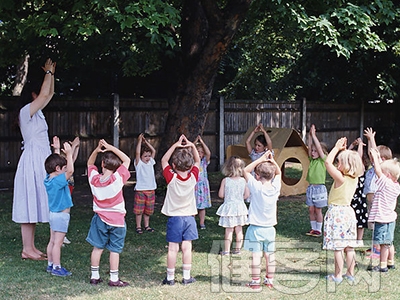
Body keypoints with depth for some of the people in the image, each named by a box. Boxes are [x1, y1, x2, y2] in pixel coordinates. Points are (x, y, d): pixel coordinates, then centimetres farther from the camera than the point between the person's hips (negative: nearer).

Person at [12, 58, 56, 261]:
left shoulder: (35, 112, 15)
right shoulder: (26, 111, -11)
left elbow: (49, 94, 26)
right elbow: (45, 94, -19)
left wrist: (51, 74, 19)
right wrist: (48, 73, -5)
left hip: (39, 161, 10)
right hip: (32, 160, -10)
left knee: (35, 204, 10)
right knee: (29, 203, -8)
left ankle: (31, 247, 14)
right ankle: (27, 249, -5)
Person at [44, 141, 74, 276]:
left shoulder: (48, 179, 3)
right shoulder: (58, 181, -22)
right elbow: (70, 171, -33)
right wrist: (69, 154, -28)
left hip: (54, 214, 9)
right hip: (61, 215, -9)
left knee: (52, 241, 15)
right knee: (58, 242, -4)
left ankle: (50, 264, 23)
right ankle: (57, 268, 1)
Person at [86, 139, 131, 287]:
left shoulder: (94, 178, -9)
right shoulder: (117, 179, -18)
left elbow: (90, 163, 11)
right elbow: (127, 160, -7)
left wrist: (97, 150, -4)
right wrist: (112, 148, -9)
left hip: (100, 218, 3)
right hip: (117, 220, -3)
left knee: (97, 247, 12)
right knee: (114, 250, 4)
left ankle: (94, 276, 17)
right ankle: (114, 279, 8)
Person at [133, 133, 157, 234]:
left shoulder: (150, 162, 11)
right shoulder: (138, 163, -4)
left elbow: (153, 151, 9)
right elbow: (137, 153, -17)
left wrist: (146, 141, 7)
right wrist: (140, 141, -15)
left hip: (151, 189, 5)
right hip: (140, 190, -5)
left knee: (148, 210, 12)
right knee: (139, 210, 0)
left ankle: (147, 226, 22)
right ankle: (138, 226, 9)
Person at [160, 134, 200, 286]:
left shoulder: (171, 178, -14)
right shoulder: (193, 178, -8)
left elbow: (163, 161, -2)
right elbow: (197, 161, 8)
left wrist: (175, 145, -7)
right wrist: (192, 146, -3)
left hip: (174, 218, -2)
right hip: (189, 217, 2)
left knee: (173, 248, 1)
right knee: (187, 247, 5)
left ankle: (170, 277, 7)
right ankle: (186, 277, 10)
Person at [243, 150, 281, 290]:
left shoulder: (257, 187, -16)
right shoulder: (275, 187, -4)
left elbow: (246, 170, -8)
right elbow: (278, 173, 15)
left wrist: (261, 159, -9)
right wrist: (272, 161, 1)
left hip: (256, 228, -5)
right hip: (269, 228, 5)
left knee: (256, 255, -2)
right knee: (270, 255, 10)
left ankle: (255, 282, 2)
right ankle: (269, 280, 19)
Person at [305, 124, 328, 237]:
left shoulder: (323, 160, -6)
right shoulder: (312, 160, 9)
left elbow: (319, 147, -15)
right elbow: (310, 146, 3)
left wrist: (314, 135, -13)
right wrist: (310, 135, -4)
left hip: (319, 188, -6)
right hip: (311, 187, 6)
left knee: (318, 210, 1)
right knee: (311, 209, 8)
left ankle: (318, 229, 9)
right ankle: (313, 228, 17)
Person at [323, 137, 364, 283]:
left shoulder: (340, 178, -18)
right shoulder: (354, 178, 3)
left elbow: (328, 162, -20)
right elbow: (349, 160, 21)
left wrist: (337, 148, -11)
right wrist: (343, 150, 14)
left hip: (337, 213, -8)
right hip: (348, 212, 8)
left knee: (337, 247, -3)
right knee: (349, 247, 12)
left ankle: (337, 275, 2)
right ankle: (350, 273, 18)